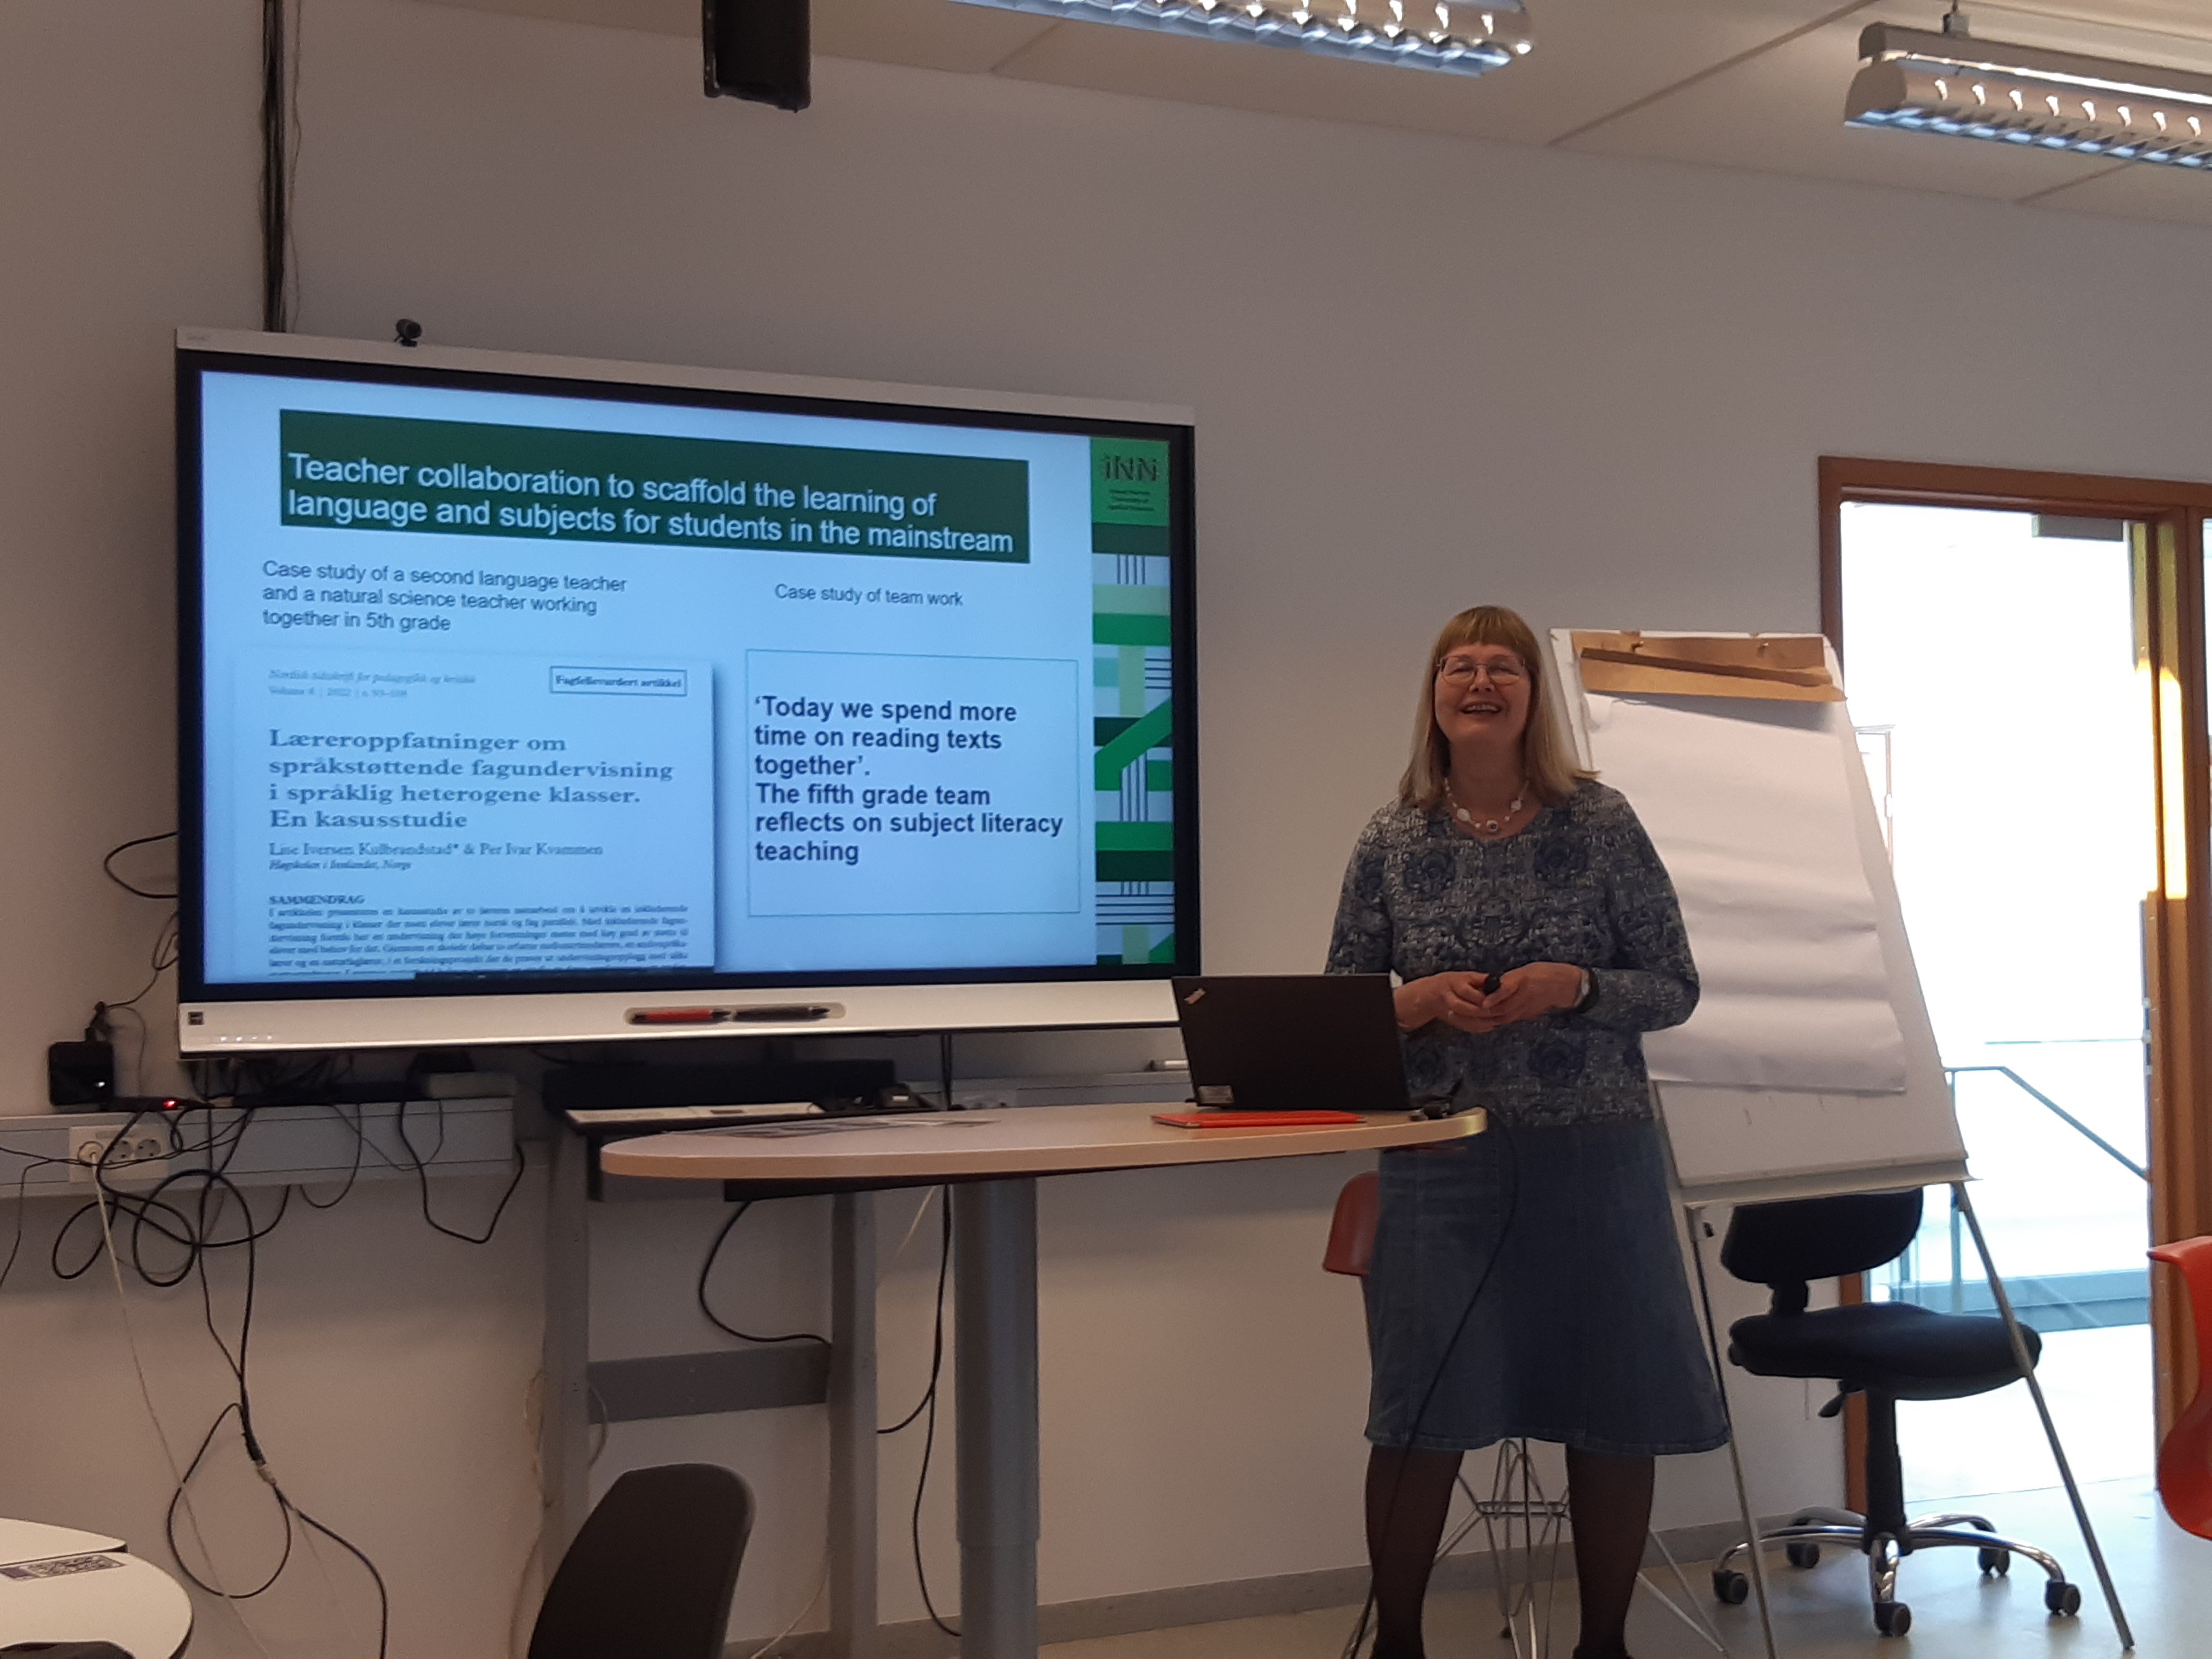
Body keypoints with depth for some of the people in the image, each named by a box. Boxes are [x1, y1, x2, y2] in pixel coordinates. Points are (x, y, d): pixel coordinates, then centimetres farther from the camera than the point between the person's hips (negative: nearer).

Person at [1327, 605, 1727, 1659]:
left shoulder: (1602, 823, 0)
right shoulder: (1390, 842, 2)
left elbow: (1675, 990, 2)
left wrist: (1575, 986, -16)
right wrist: (1419, 1001, -14)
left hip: (1596, 1156, 0)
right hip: (1443, 1163, 0)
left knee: (1616, 1409, 7)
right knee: (1423, 1413, 1)